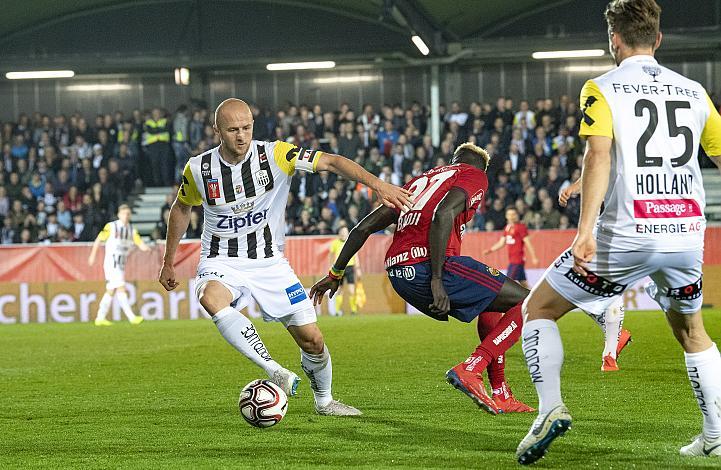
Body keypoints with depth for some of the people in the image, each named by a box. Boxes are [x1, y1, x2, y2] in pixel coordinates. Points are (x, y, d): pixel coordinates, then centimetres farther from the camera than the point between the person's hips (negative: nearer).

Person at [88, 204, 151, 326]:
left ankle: (100, 318, 18)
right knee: (121, 289, -15)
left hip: (121, 264, 6)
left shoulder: (132, 230, 8)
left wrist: (146, 248, -24)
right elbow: (98, 240, 3)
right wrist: (92, 256, 4)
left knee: (111, 291, 10)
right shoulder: (111, 227, -5)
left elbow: (141, 244, -2)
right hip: (111, 263, -6)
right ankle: (132, 317, -21)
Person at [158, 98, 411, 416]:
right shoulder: (199, 169, -8)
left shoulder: (275, 154, -13)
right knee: (211, 298, -37)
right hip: (221, 262, -1)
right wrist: (168, 263, 17)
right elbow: (181, 208, 11)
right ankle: (277, 374, -35)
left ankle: (324, 401, 27)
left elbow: (330, 162, -18)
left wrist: (375, 183, -33)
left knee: (312, 339, -3)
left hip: (269, 262, 1)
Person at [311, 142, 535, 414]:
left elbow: (365, 227, 26)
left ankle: (501, 398, 22)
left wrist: (335, 273, 34)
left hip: (397, 273, 8)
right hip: (429, 265, -8)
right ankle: (470, 370, -16)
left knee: (489, 304, 29)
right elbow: (443, 214, -13)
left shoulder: (420, 180, 30)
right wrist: (436, 281, -18)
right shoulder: (475, 176, 9)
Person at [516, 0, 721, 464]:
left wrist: (586, 230, -22)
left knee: (538, 307, 11)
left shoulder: (602, 89, 0)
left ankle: (550, 407, -7)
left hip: (627, 234, -4)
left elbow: (599, 155, -14)